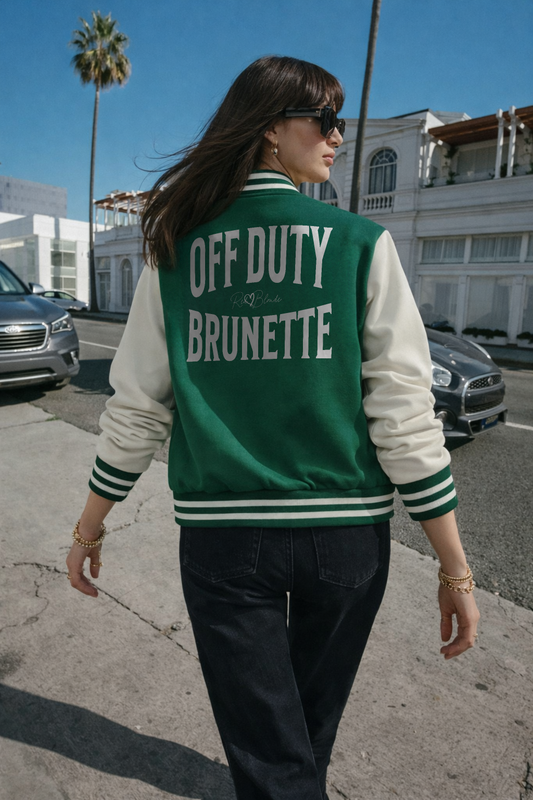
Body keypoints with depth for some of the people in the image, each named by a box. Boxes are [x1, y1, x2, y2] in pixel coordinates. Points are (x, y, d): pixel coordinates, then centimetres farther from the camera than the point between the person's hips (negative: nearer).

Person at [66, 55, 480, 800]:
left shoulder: (178, 248, 1)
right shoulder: (361, 242, -5)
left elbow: (136, 406, 1)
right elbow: (404, 413, -9)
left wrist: (91, 524, 14)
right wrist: (456, 569, 0)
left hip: (220, 532, 1)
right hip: (344, 530, 0)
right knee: (309, 728, 27)